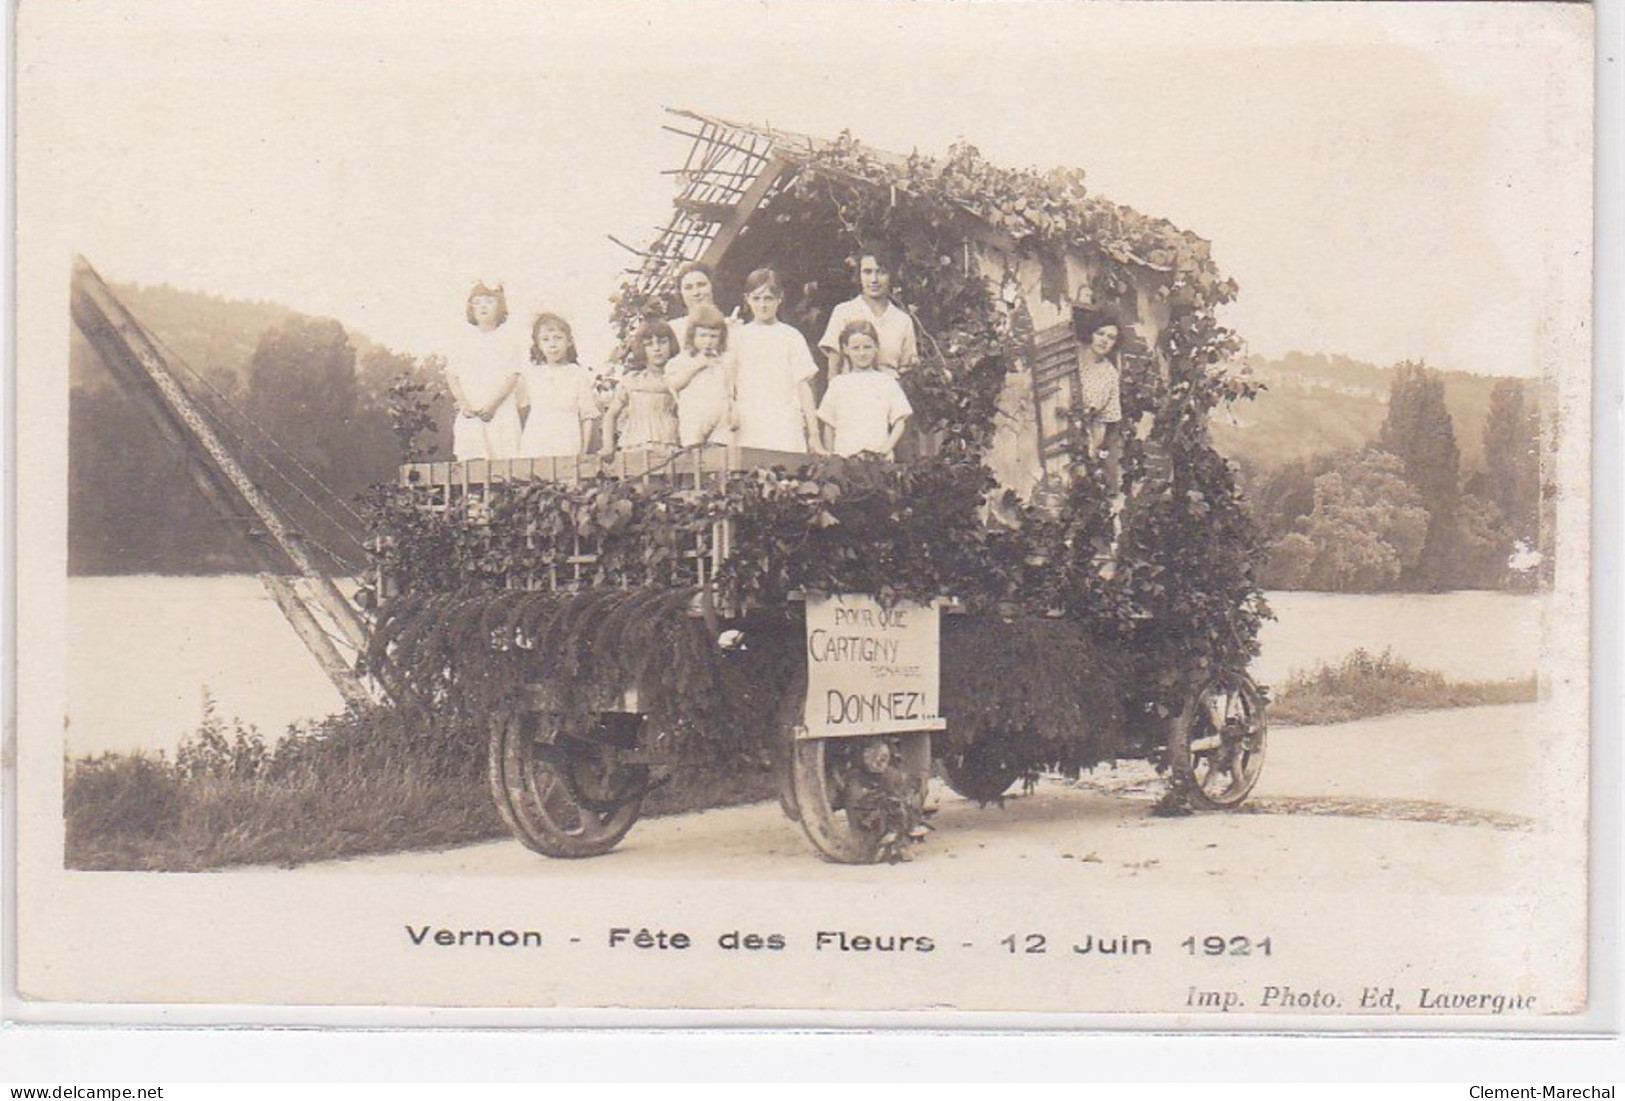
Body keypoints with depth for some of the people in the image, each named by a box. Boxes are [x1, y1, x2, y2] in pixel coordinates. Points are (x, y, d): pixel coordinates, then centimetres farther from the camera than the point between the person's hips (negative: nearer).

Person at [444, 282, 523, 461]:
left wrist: (491, 405, -14)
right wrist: (464, 404, -8)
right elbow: (452, 377, 9)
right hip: (470, 417, 2)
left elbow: (511, 377, -3)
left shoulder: (508, 339, 5)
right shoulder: (464, 343, 13)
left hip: (501, 414, -2)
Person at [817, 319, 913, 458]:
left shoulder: (886, 382, 7)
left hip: (878, 457, -1)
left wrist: (887, 447, -8)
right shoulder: (838, 383, 11)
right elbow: (829, 424, 13)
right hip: (844, 456, 1)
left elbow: (900, 421, 6)